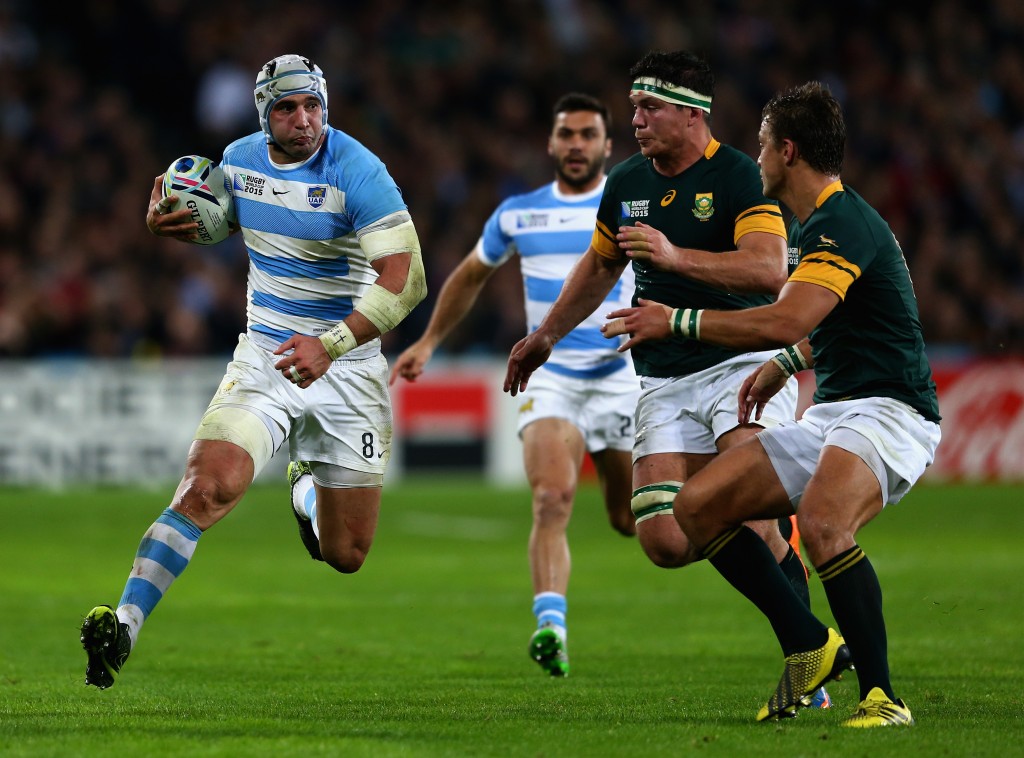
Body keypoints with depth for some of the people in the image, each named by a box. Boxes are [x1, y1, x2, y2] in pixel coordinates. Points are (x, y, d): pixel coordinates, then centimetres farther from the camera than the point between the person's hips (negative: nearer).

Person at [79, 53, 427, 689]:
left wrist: (331, 343, -35)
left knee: (345, 558, 7)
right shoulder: (240, 160, 1)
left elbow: (407, 279, -24)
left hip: (347, 367, -2)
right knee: (210, 486, -26)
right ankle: (124, 626, -29)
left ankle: (309, 489, 44)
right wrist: (166, 224, 0)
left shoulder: (356, 172, -16)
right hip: (263, 355, 2)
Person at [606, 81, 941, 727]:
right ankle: (809, 644, 7)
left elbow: (787, 320, -29)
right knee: (698, 505, 0)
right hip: (830, 415, 10)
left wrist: (677, 321, -20)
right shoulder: (812, 224, 17)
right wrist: (787, 364, 27)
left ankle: (882, 695, -27)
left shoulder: (843, 223, -16)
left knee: (821, 520, -37)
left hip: (889, 411, -10)